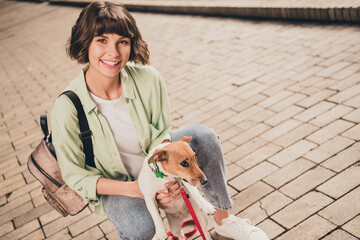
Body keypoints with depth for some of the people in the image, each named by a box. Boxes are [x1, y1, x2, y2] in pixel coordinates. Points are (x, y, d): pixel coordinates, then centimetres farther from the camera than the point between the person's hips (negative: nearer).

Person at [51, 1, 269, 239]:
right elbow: (75, 175, -17)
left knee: (203, 136, -18)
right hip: (112, 183, -3)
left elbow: (161, 134, -6)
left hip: (151, 160, 4)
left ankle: (223, 220, 0)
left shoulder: (148, 79, -21)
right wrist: (133, 189, -28)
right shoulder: (67, 107, -27)